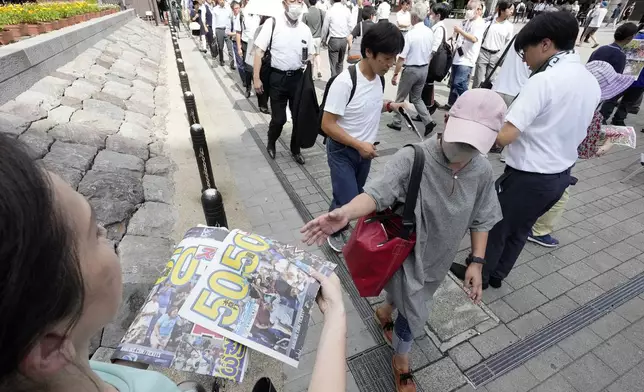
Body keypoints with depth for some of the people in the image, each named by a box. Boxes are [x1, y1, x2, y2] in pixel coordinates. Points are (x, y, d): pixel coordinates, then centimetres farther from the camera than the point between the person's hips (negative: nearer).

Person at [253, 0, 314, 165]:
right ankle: (271, 144, 34)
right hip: (277, 78, -3)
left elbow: (310, 56, 12)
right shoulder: (272, 23, -7)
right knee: (278, 118, 3)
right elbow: (259, 51, -7)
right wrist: (256, 78, -12)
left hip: (298, 77, 4)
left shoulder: (305, 29, 4)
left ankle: (295, 150, 29)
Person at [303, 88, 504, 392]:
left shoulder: (482, 171, -13)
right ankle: (401, 358, 41)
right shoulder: (412, 159, -30)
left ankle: (387, 310, 63)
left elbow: (481, 219, -2)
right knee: (416, 316, 8)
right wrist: (346, 213, -58)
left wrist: (476, 262, -4)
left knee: (412, 302, 28)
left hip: (439, 257, 5)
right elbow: (377, 193, -39)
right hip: (407, 251, -5)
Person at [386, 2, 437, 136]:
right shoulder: (430, 32, 1)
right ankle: (428, 121, 6)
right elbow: (430, 54, 11)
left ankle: (397, 122, 23)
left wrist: (395, 74, -12)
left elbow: (401, 58, -19)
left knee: (400, 98, 12)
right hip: (424, 69, 6)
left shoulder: (410, 34, -20)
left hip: (411, 69, -6)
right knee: (417, 98, 18)